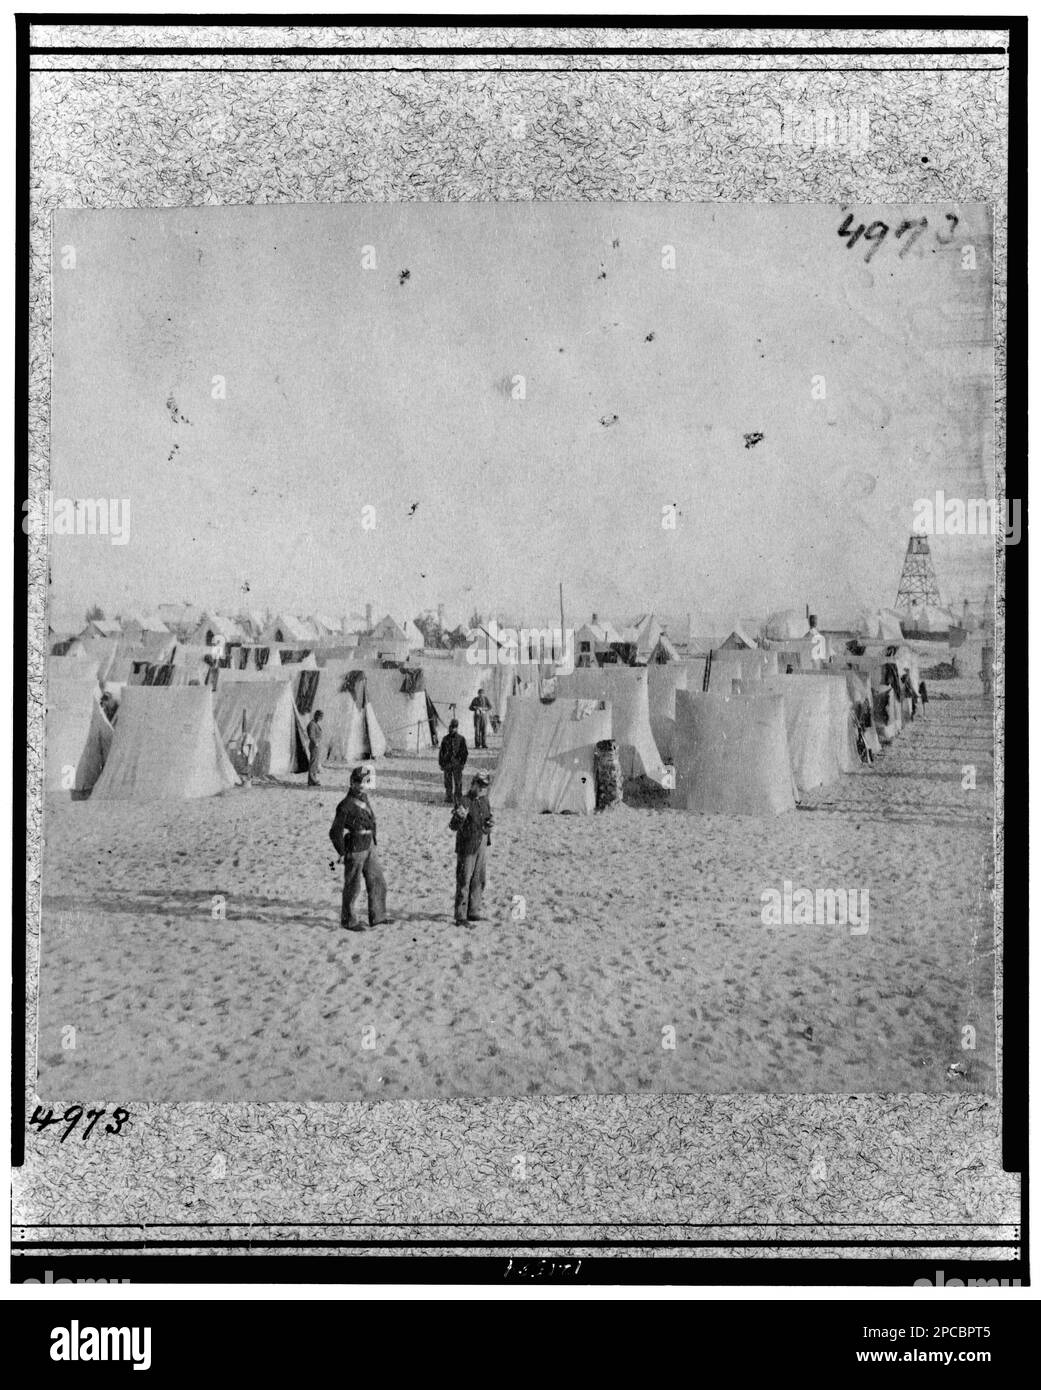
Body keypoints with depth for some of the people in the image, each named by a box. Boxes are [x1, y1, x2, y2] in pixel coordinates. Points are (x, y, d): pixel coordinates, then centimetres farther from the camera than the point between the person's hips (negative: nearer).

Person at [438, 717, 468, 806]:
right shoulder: (445, 739, 5)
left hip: (457, 764, -2)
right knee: (448, 782, 8)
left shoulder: (461, 739, -1)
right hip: (447, 764, 2)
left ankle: (458, 799, 6)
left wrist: (463, 763, -3)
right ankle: (449, 797, 20)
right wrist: (441, 763, 6)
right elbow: (441, 752, 9)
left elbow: (465, 752, 2)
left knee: (458, 783, -1)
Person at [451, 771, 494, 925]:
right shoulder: (465, 803, -17)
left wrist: (488, 823, 1)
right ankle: (460, 916, -1)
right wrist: (459, 817, -41)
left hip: (481, 845, 8)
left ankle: (473, 912, 27)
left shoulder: (484, 801, 7)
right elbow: (453, 826, -21)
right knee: (464, 881, -5)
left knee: (478, 880, 16)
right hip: (467, 846, -8)